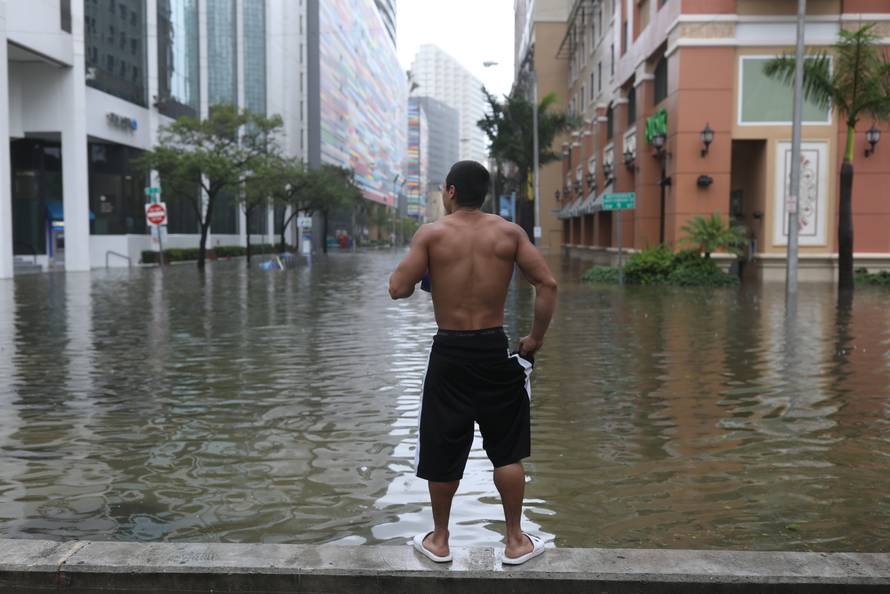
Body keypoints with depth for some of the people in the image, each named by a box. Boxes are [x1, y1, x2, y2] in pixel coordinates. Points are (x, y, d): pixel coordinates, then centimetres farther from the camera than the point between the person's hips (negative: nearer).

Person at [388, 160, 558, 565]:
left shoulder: (431, 233, -6)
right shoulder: (509, 232, 0)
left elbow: (398, 289, -11)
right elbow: (547, 284, -6)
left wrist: (422, 273, 11)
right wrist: (536, 338, 3)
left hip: (449, 353, -1)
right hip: (495, 351, 1)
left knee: (443, 452, 13)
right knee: (507, 452, 14)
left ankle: (439, 540, 27)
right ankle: (516, 542, 22)